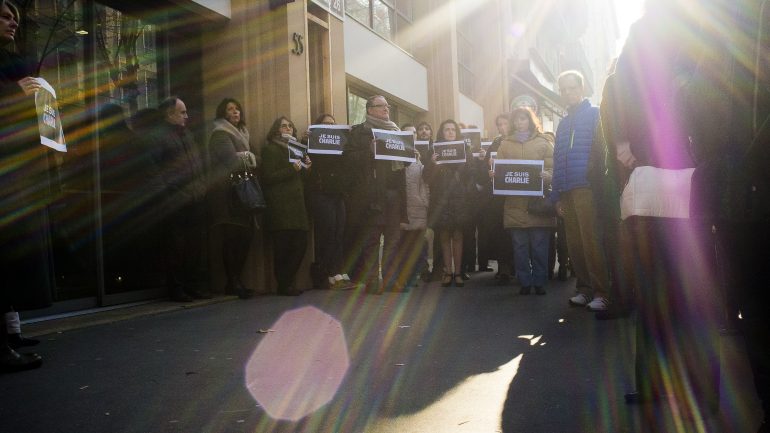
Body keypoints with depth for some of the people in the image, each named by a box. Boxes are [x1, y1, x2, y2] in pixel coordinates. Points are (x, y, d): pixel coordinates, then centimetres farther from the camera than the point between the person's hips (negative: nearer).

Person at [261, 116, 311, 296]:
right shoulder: (270, 149, 1)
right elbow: (268, 177, -10)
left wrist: (304, 166, 8)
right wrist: (292, 169, -16)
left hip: (296, 205, 7)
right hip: (280, 206, -7)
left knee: (300, 244, 0)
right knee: (283, 246, -9)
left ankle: (288, 282, 11)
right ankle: (283, 285, 0)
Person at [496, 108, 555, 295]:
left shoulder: (543, 142, 8)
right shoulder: (505, 144, 14)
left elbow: (553, 168, 1)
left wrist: (547, 176, -20)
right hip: (515, 203, 2)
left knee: (539, 245, 0)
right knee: (519, 246, 3)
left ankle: (539, 281, 11)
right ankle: (524, 282, 12)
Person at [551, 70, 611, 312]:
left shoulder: (595, 115, 3)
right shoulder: (563, 123, 22)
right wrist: (557, 196, 14)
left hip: (587, 188, -6)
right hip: (567, 192, 6)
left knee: (591, 242, -10)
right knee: (575, 244, 5)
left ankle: (602, 292, -6)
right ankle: (584, 289, 13)